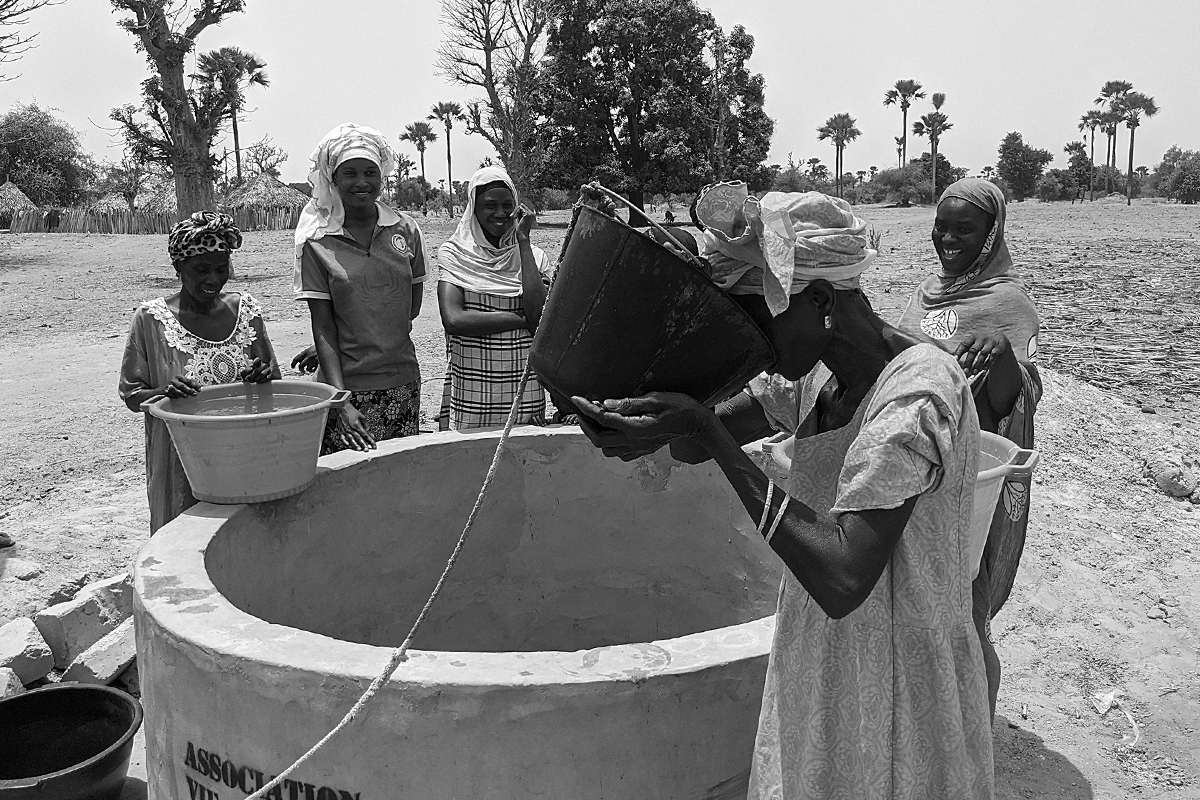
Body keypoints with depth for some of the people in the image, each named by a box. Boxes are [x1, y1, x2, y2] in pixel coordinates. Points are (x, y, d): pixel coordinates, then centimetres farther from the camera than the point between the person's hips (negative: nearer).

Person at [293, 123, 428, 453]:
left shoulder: (406, 230, 3)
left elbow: (411, 308, 10)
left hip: (403, 382, 2)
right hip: (347, 386, -2)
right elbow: (323, 329, -7)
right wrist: (342, 403, -18)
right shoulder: (316, 243, -3)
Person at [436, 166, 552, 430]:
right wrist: (522, 318, -12)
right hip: (470, 395, -2)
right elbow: (453, 320, -14)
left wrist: (523, 241, -8)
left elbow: (540, 316, -13)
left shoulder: (533, 257, 5)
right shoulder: (453, 254, 1)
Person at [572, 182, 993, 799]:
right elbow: (695, 446, 5)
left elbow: (843, 579, -34)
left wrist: (706, 431, -34)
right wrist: (666, 422, -20)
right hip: (818, 669, 8)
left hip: (898, 695, -7)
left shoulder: (920, 394, -26)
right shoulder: (815, 374, 0)